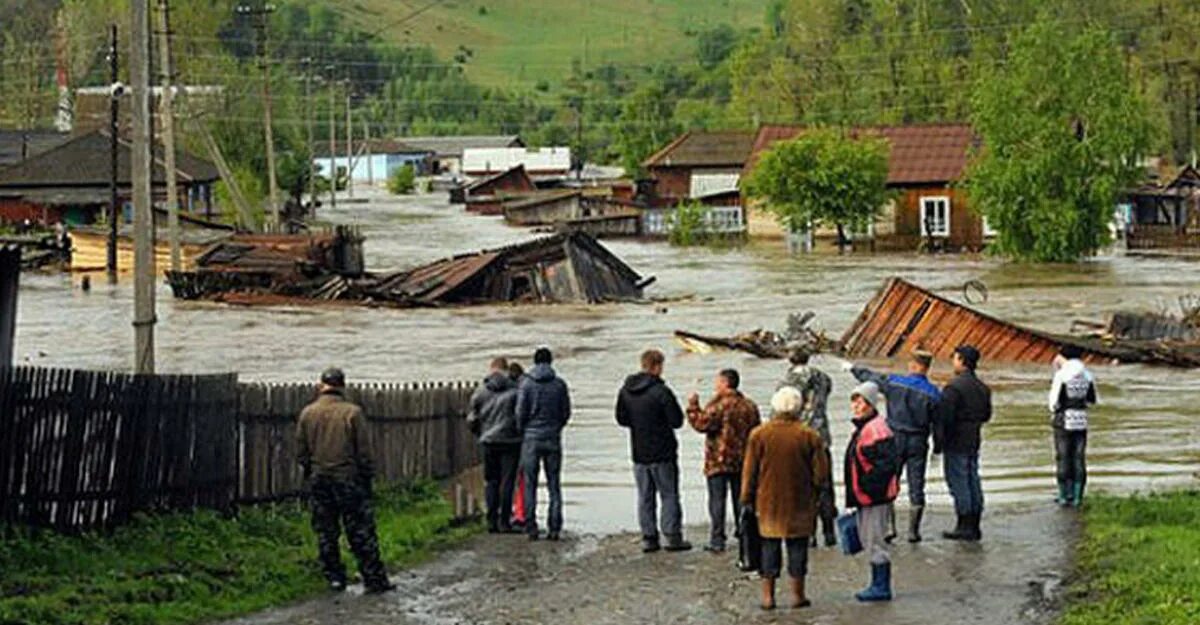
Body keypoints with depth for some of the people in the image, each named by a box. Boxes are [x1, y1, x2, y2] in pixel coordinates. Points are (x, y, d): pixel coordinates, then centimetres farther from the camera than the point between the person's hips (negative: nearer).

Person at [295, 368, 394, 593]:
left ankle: (334, 577, 13)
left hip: (319, 480, 2)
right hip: (348, 479, -2)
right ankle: (374, 579, 1)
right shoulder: (352, 412, -9)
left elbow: (301, 451, 6)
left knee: (326, 532, 11)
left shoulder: (307, 414, -1)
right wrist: (367, 477, 4)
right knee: (361, 532, 1)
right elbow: (364, 450, -7)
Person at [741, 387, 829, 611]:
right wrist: (813, 493, 15)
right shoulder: (809, 436, -8)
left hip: (768, 502, 1)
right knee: (797, 546, 7)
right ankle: (797, 594, 10)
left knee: (770, 546, 8)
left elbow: (749, 472, -1)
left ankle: (768, 595, 7)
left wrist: (748, 499, 10)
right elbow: (821, 473, -3)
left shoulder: (759, 434, -6)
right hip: (800, 504, -1)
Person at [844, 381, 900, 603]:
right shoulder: (863, 428, 16)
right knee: (867, 540, 15)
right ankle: (878, 584, 23)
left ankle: (882, 588, -1)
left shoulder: (877, 429, -18)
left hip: (875, 497, -11)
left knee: (874, 540, -6)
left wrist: (868, 485, -22)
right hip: (865, 496, 11)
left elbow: (888, 463, -24)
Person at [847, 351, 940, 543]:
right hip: (918, 443, 0)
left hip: (895, 440, 0)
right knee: (916, 487, 5)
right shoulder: (933, 393, -6)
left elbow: (870, 377, 11)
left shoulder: (893, 383, -5)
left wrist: (853, 369, 28)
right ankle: (913, 530, 6)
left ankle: (889, 526, 4)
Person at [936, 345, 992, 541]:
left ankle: (964, 527, -3)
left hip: (956, 443, -8)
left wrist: (938, 441, -13)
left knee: (958, 482, -3)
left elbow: (944, 417, -20)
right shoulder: (983, 388, 9)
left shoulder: (954, 387, -18)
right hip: (974, 443, 8)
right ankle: (974, 526, 15)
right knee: (973, 482, 12)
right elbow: (986, 415, 17)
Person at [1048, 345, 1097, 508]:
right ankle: (1077, 496, 8)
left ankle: (1064, 496, 4)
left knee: (1063, 458, 3)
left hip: (1064, 421, -4)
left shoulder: (1061, 375, -11)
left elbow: (1055, 401, -12)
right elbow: (1092, 400, 11)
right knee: (1079, 459, 8)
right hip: (1081, 420, 4)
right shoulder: (1087, 376, 3)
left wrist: (1054, 410, 9)